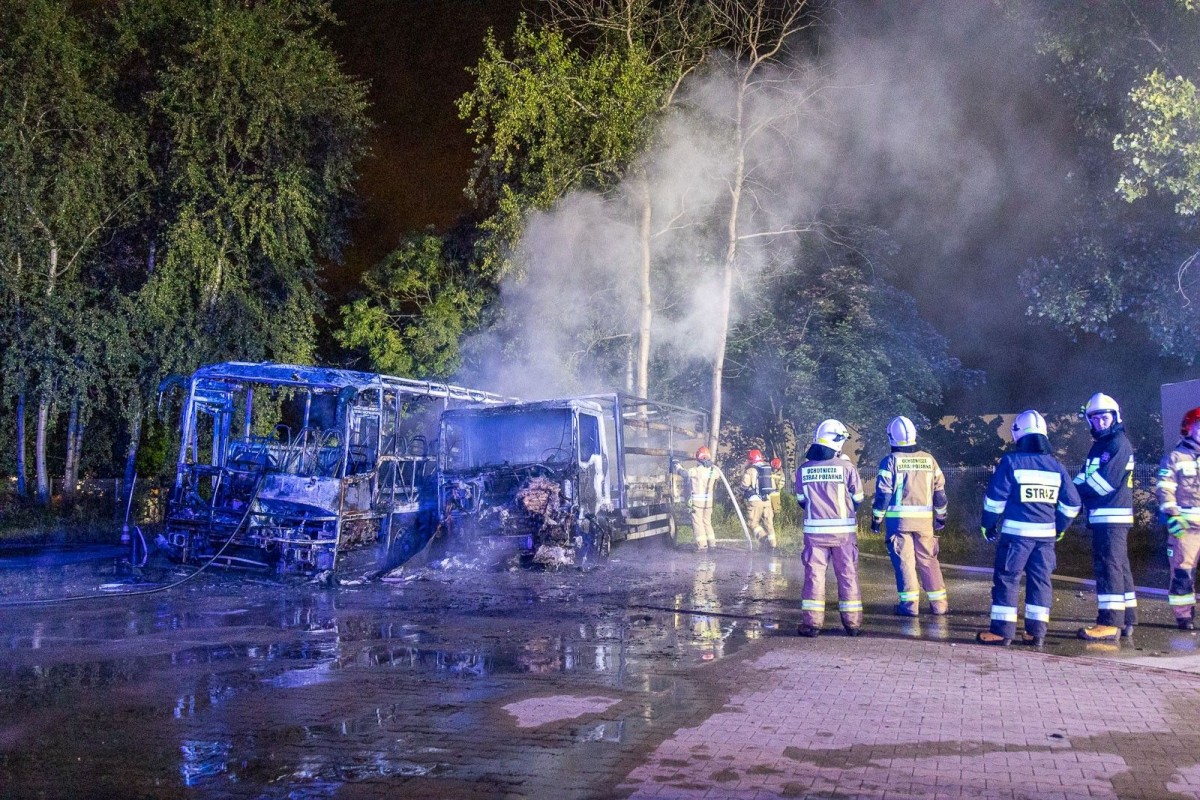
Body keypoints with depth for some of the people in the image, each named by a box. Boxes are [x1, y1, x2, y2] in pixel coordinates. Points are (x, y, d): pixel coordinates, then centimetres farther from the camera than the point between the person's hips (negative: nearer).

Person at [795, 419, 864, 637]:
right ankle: (852, 622, 12)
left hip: (814, 529, 1)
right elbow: (858, 498, 2)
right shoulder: (846, 467, -10)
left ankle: (812, 622, 4)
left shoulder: (803, 469, -2)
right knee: (848, 574, 8)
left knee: (814, 573, 7)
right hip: (844, 529, -1)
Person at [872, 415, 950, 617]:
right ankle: (939, 604, 15)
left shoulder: (890, 461, -6)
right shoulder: (929, 460, 6)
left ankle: (909, 604, 1)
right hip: (925, 520, 4)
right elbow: (939, 491, 11)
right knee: (928, 560, 12)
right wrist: (941, 516, 20)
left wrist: (876, 518, 0)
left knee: (904, 561, 2)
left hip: (899, 518, -3)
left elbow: (883, 493, -8)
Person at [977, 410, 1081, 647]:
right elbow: (1071, 503, 12)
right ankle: (1036, 632, 11)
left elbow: (995, 497, -6)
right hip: (1046, 534, 5)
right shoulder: (1056, 466, 8)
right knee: (1040, 580, 10)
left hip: (1016, 531, -4)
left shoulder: (1011, 461, -6)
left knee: (1006, 579, 1)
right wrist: (1059, 528, 23)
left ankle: (1002, 630, 0)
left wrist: (988, 524, 6)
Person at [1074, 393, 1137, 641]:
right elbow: (1084, 477, 16)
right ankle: (1127, 620, 22)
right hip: (1103, 516, 10)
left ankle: (1110, 623, -11)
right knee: (1119, 567, 14)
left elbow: (1106, 481, -18)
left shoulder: (1119, 444, -10)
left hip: (1113, 516, -10)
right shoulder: (1099, 446, 20)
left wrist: (1076, 490, -9)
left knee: (1109, 567, -11)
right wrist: (1075, 489, -4)